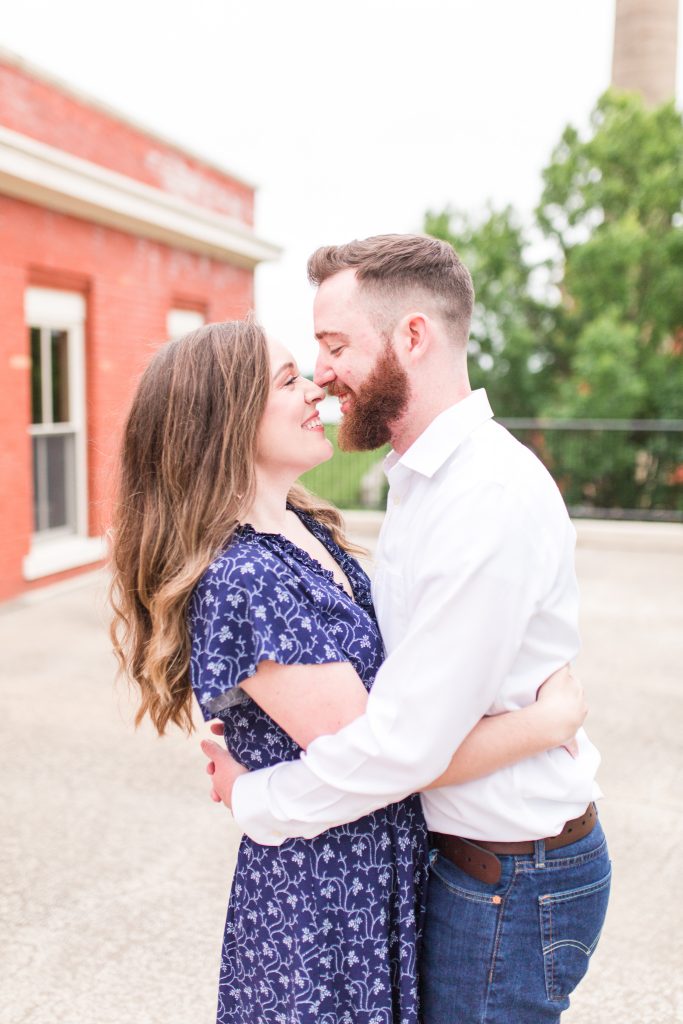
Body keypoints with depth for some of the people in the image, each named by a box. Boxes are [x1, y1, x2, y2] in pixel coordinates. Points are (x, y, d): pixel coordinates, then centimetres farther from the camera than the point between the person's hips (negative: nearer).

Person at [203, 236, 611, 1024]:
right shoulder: (425, 478, 6)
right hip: (453, 847, 9)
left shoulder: (492, 499, -27)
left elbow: (407, 743, -27)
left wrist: (253, 799, -13)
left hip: (513, 886, -9)